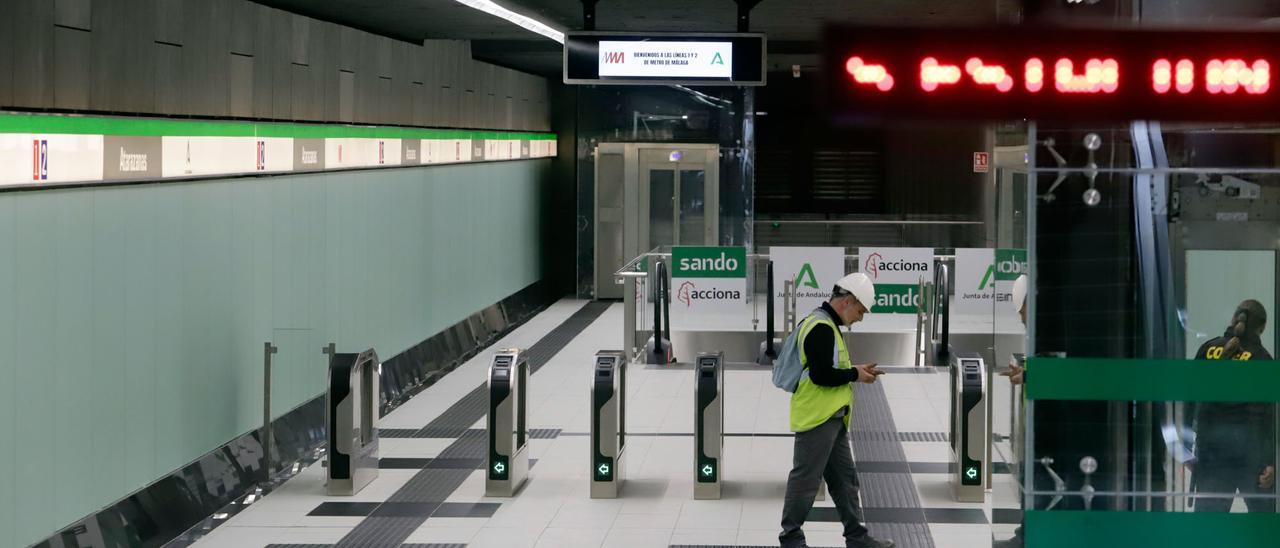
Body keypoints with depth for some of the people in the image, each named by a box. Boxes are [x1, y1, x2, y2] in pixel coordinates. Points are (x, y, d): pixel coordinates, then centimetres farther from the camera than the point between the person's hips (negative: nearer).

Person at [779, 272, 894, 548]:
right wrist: (855, 375, -11)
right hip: (817, 419, -11)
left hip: (832, 418, 11)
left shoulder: (826, 325, 17)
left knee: (845, 479, 13)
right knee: (806, 479, -4)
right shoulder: (820, 328, -17)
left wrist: (857, 371, 8)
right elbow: (821, 375, -23)